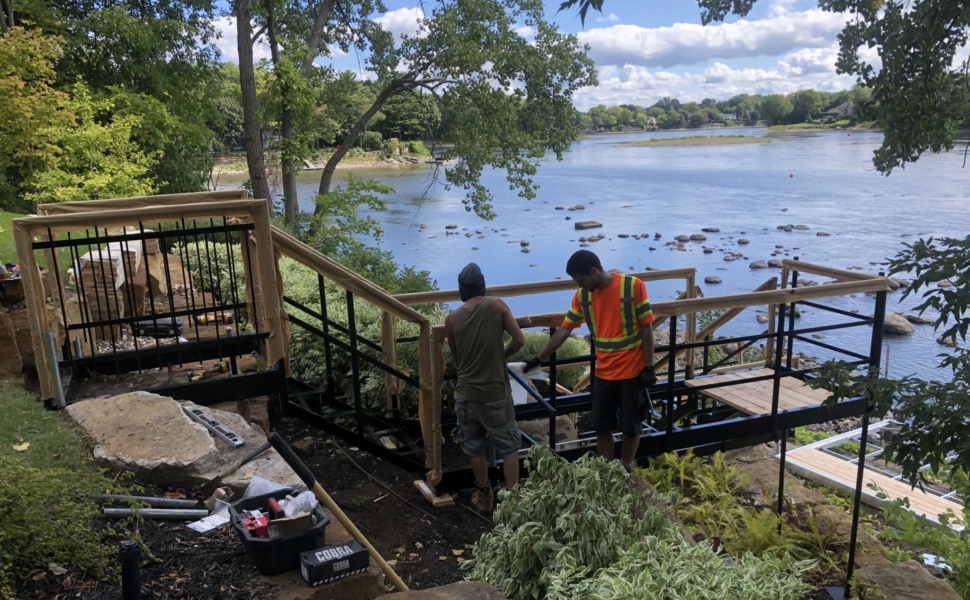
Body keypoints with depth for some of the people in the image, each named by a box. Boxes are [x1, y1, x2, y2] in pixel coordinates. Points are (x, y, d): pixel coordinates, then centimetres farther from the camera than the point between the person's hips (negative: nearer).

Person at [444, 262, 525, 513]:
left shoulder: (451, 319, -3)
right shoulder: (496, 306, -9)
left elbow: (456, 360, 7)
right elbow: (519, 340, -10)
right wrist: (502, 355, 8)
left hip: (466, 394, 2)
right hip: (496, 393, -2)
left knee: (474, 448, 17)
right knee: (508, 447, 12)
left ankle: (484, 497, 29)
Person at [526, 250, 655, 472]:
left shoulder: (632, 286, -14)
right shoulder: (582, 295, -1)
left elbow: (646, 327, -10)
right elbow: (564, 330, 4)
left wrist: (649, 367, -10)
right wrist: (538, 359, 4)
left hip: (632, 372, -4)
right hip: (603, 373, 4)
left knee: (631, 426, 7)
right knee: (602, 427, 10)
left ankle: (625, 471, 27)